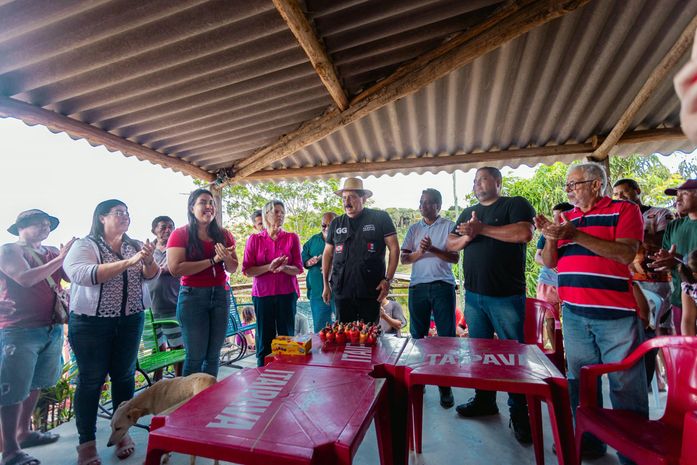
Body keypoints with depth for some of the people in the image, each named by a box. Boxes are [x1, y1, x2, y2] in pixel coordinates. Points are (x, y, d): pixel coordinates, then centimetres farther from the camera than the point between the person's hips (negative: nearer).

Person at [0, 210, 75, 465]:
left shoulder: (52, 252, 12)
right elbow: (26, 279, -19)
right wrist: (60, 259, -19)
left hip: (52, 328, 6)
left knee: (35, 384, 17)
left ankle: (23, 432, 32)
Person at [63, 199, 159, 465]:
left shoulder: (135, 246, 7)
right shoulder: (84, 246, -5)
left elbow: (151, 275, -3)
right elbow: (82, 275, -23)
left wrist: (148, 260, -25)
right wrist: (128, 262, -30)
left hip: (130, 321, 4)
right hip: (91, 322, -3)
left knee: (124, 376, 10)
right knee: (91, 380, 5)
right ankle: (87, 441, 22)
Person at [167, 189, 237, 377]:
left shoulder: (224, 235, 10)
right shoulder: (180, 234, -2)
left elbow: (233, 269, 12)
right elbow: (175, 268, -15)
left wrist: (226, 258, -11)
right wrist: (213, 260, -15)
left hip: (220, 295, 4)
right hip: (193, 296, -4)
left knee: (213, 355, 10)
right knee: (196, 356, 0)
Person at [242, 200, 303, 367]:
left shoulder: (292, 238, 4)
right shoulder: (254, 239, 4)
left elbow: (298, 269, 3)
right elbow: (247, 270, -1)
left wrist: (284, 268, -17)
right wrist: (270, 267, -16)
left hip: (287, 294, 0)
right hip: (263, 294, 0)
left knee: (287, 337, 1)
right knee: (264, 339, 6)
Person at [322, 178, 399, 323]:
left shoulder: (380, 218, 0)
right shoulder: (336, 223, 10)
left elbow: (394, 248, -1)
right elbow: (327, 254, 16)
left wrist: (388, 279, -8)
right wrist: (326, 284, 12)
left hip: (371, 290, -2)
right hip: (342, 291, 3)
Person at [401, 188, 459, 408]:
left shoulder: (449, 226, 5)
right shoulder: (414, 229, 13)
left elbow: (454, 258, -2)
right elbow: (404, 259, 7)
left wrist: (433, 249, -16)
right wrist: (419, 252, -11)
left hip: (443, 285, -2)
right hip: (417, 285, 3)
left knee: (447, 335, 0)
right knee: (417, 335, 6)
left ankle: (445, 385, 12)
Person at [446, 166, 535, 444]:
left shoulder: (515, 205, -1)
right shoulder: (468, 213, 16)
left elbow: (524, 233, -20)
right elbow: (450, 245, 11)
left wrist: (482, 228, -15)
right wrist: (467, 236, -10)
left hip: (506, 296, -5)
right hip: (473, 295, 6)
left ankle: (519, 413, 18)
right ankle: (484, 400, 31)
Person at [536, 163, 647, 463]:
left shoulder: (624, 210, 0)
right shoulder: (566, 218, 13)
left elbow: (625, 254, -14)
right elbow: (550, 262, 10)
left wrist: (577, 236, -21)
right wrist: (550, 238, -8)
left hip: (615, 314, -5)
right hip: (573, 314, 5)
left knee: (625, 384, 4)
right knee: (581, 381, 13)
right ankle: (589, 440, 28)